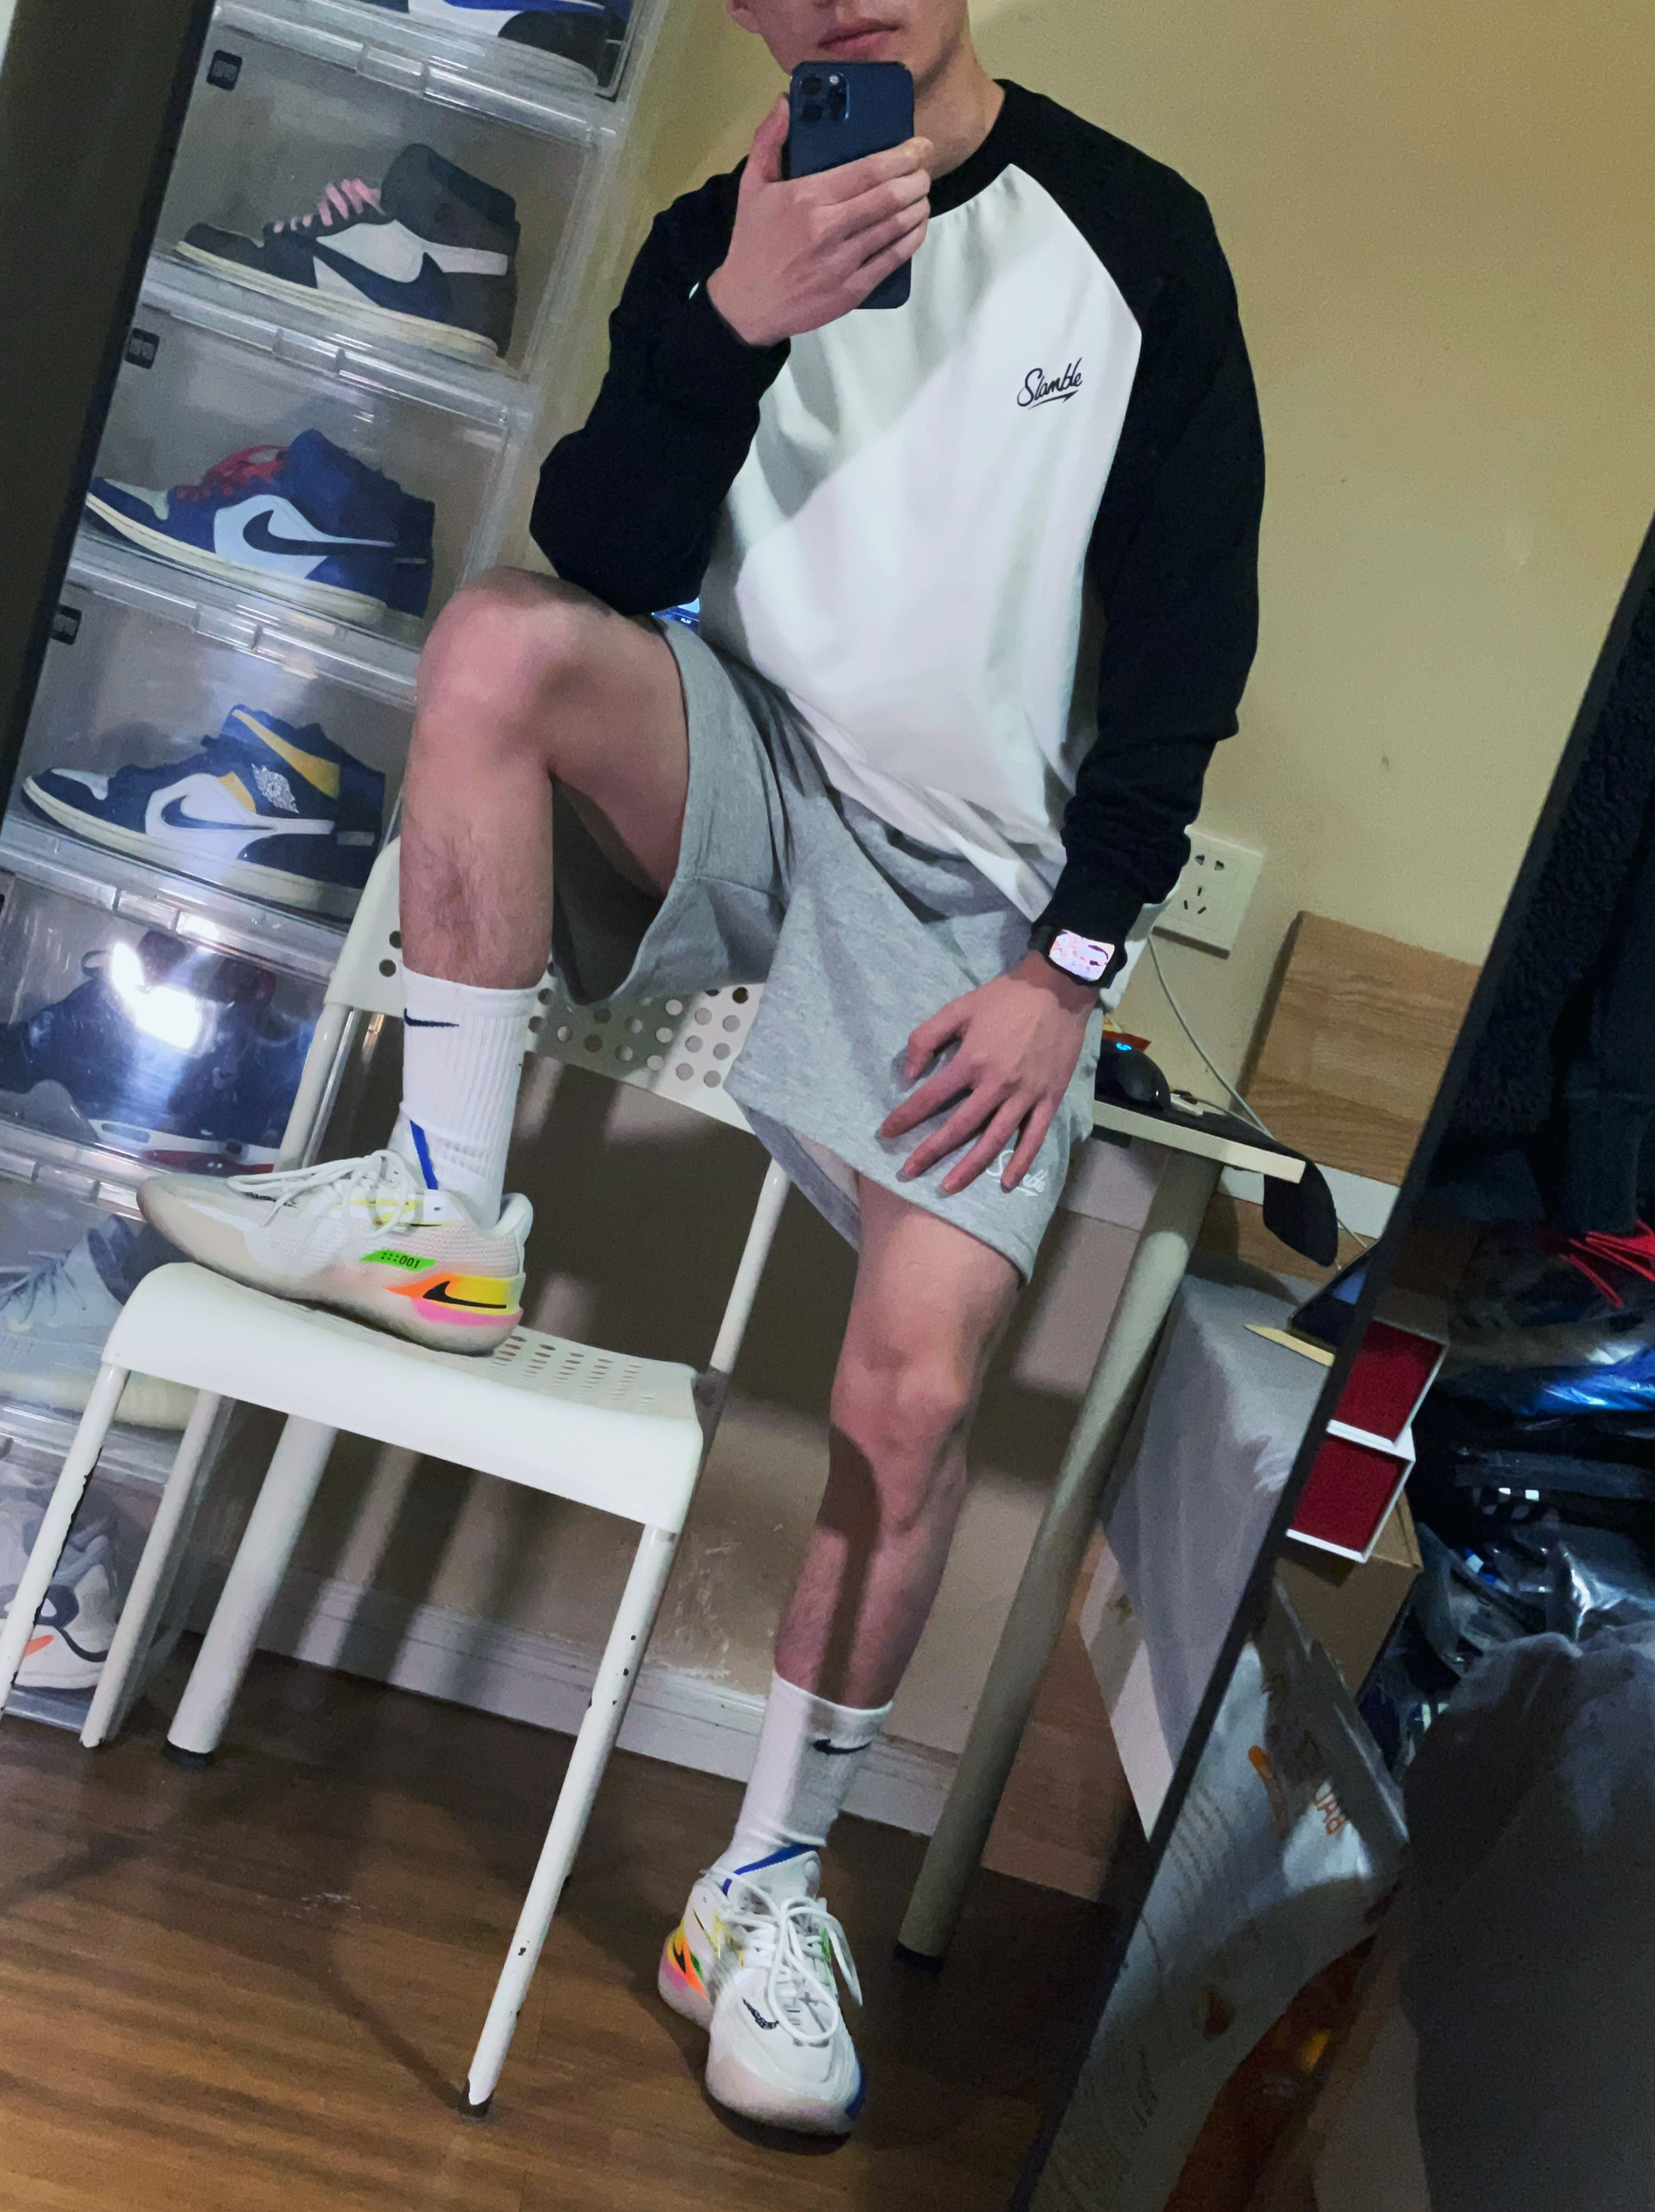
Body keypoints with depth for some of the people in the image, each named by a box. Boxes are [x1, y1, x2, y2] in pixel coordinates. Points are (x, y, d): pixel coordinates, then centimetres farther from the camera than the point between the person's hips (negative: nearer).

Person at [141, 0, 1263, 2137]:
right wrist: (732, 328, -24)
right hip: (751, 789, 2)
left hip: (981, 883, -2)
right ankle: (443, 1213, -16)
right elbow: (611, 561, -7)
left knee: (917, 1381, -16)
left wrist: (1071, 958, -9)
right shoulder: (710, 241, 5)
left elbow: (1191, 624, -3)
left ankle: (768, 1882, 3)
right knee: (508, 633, -27)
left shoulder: (1133, 234, -1)